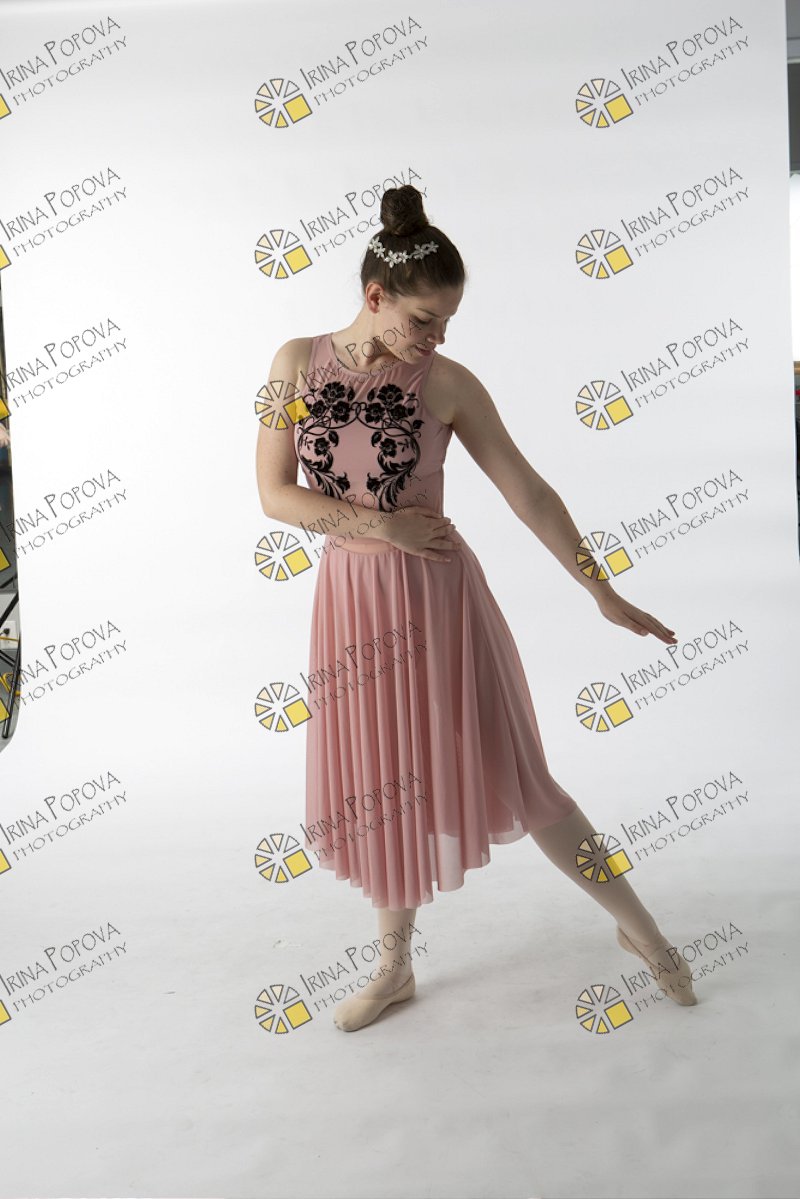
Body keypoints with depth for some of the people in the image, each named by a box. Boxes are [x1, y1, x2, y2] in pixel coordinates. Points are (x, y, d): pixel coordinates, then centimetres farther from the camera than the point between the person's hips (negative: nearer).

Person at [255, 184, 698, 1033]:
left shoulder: (448, 383, -6)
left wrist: (603, 594, -2)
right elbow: (274, 493, -2)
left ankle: (638, 927, 24)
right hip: (350, 598, 2)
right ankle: (393, 965, 33)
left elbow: (528, 492, -3)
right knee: (381, 782, 12)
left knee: (509, 776, 3)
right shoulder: (299, 363, 0)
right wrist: (380, 525, -13)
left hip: (436, 597, -2)